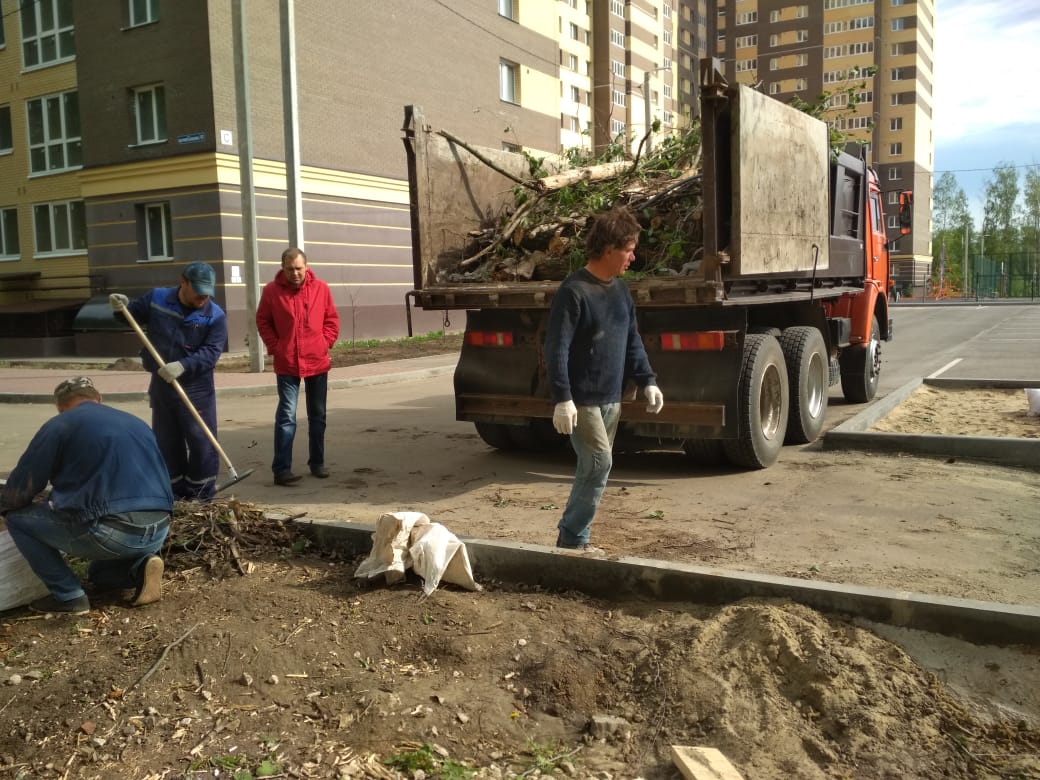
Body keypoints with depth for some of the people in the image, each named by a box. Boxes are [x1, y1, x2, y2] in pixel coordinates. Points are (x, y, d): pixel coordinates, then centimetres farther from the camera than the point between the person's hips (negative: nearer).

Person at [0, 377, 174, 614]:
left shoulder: (60, 424, 4)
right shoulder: (136, 422, 23)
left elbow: (20, 486, 7)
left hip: (114, 532, -7)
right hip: (158, 532, 7)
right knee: (100, 573, 37)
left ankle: (69, 597, 9)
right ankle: (140, 566, 5)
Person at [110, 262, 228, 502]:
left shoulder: (215, 316, -11)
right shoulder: (157, 298, 0)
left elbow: (211, 352, -19)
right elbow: (135, 314, 16)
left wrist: (183, 366, -31)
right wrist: (124, 307, -6)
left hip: (196, 388, -4)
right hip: (160, 384, 4)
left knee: (201, 441, -1)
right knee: (165, 441, 12)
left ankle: (201, 492, 12)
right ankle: (173, 490, 25)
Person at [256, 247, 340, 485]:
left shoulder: (321, 288, 1)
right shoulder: (271, 291, -4)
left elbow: (332, 319, 8)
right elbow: (263, 322, 5)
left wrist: (325, 343, -3)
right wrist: (275, 347, -4)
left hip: (317, 361, 3)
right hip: (286, 364, -2)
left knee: (318, 416, 12)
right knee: (286, 416, -6)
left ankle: (317, 462, 25)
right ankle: (281, 469, -4)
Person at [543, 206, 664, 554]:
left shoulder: (620, 290, 11)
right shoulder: (573, 291, -15)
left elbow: (633, 341, 18)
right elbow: (556, 349, -18)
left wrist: (647, 381, 10)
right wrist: (562, 398, -24)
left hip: (611, 399, 8)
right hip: (581, 401, -8)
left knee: (592, 469, 11)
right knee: (599, 463, -12)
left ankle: (577, 537, 21)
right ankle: (571, 539, 1)